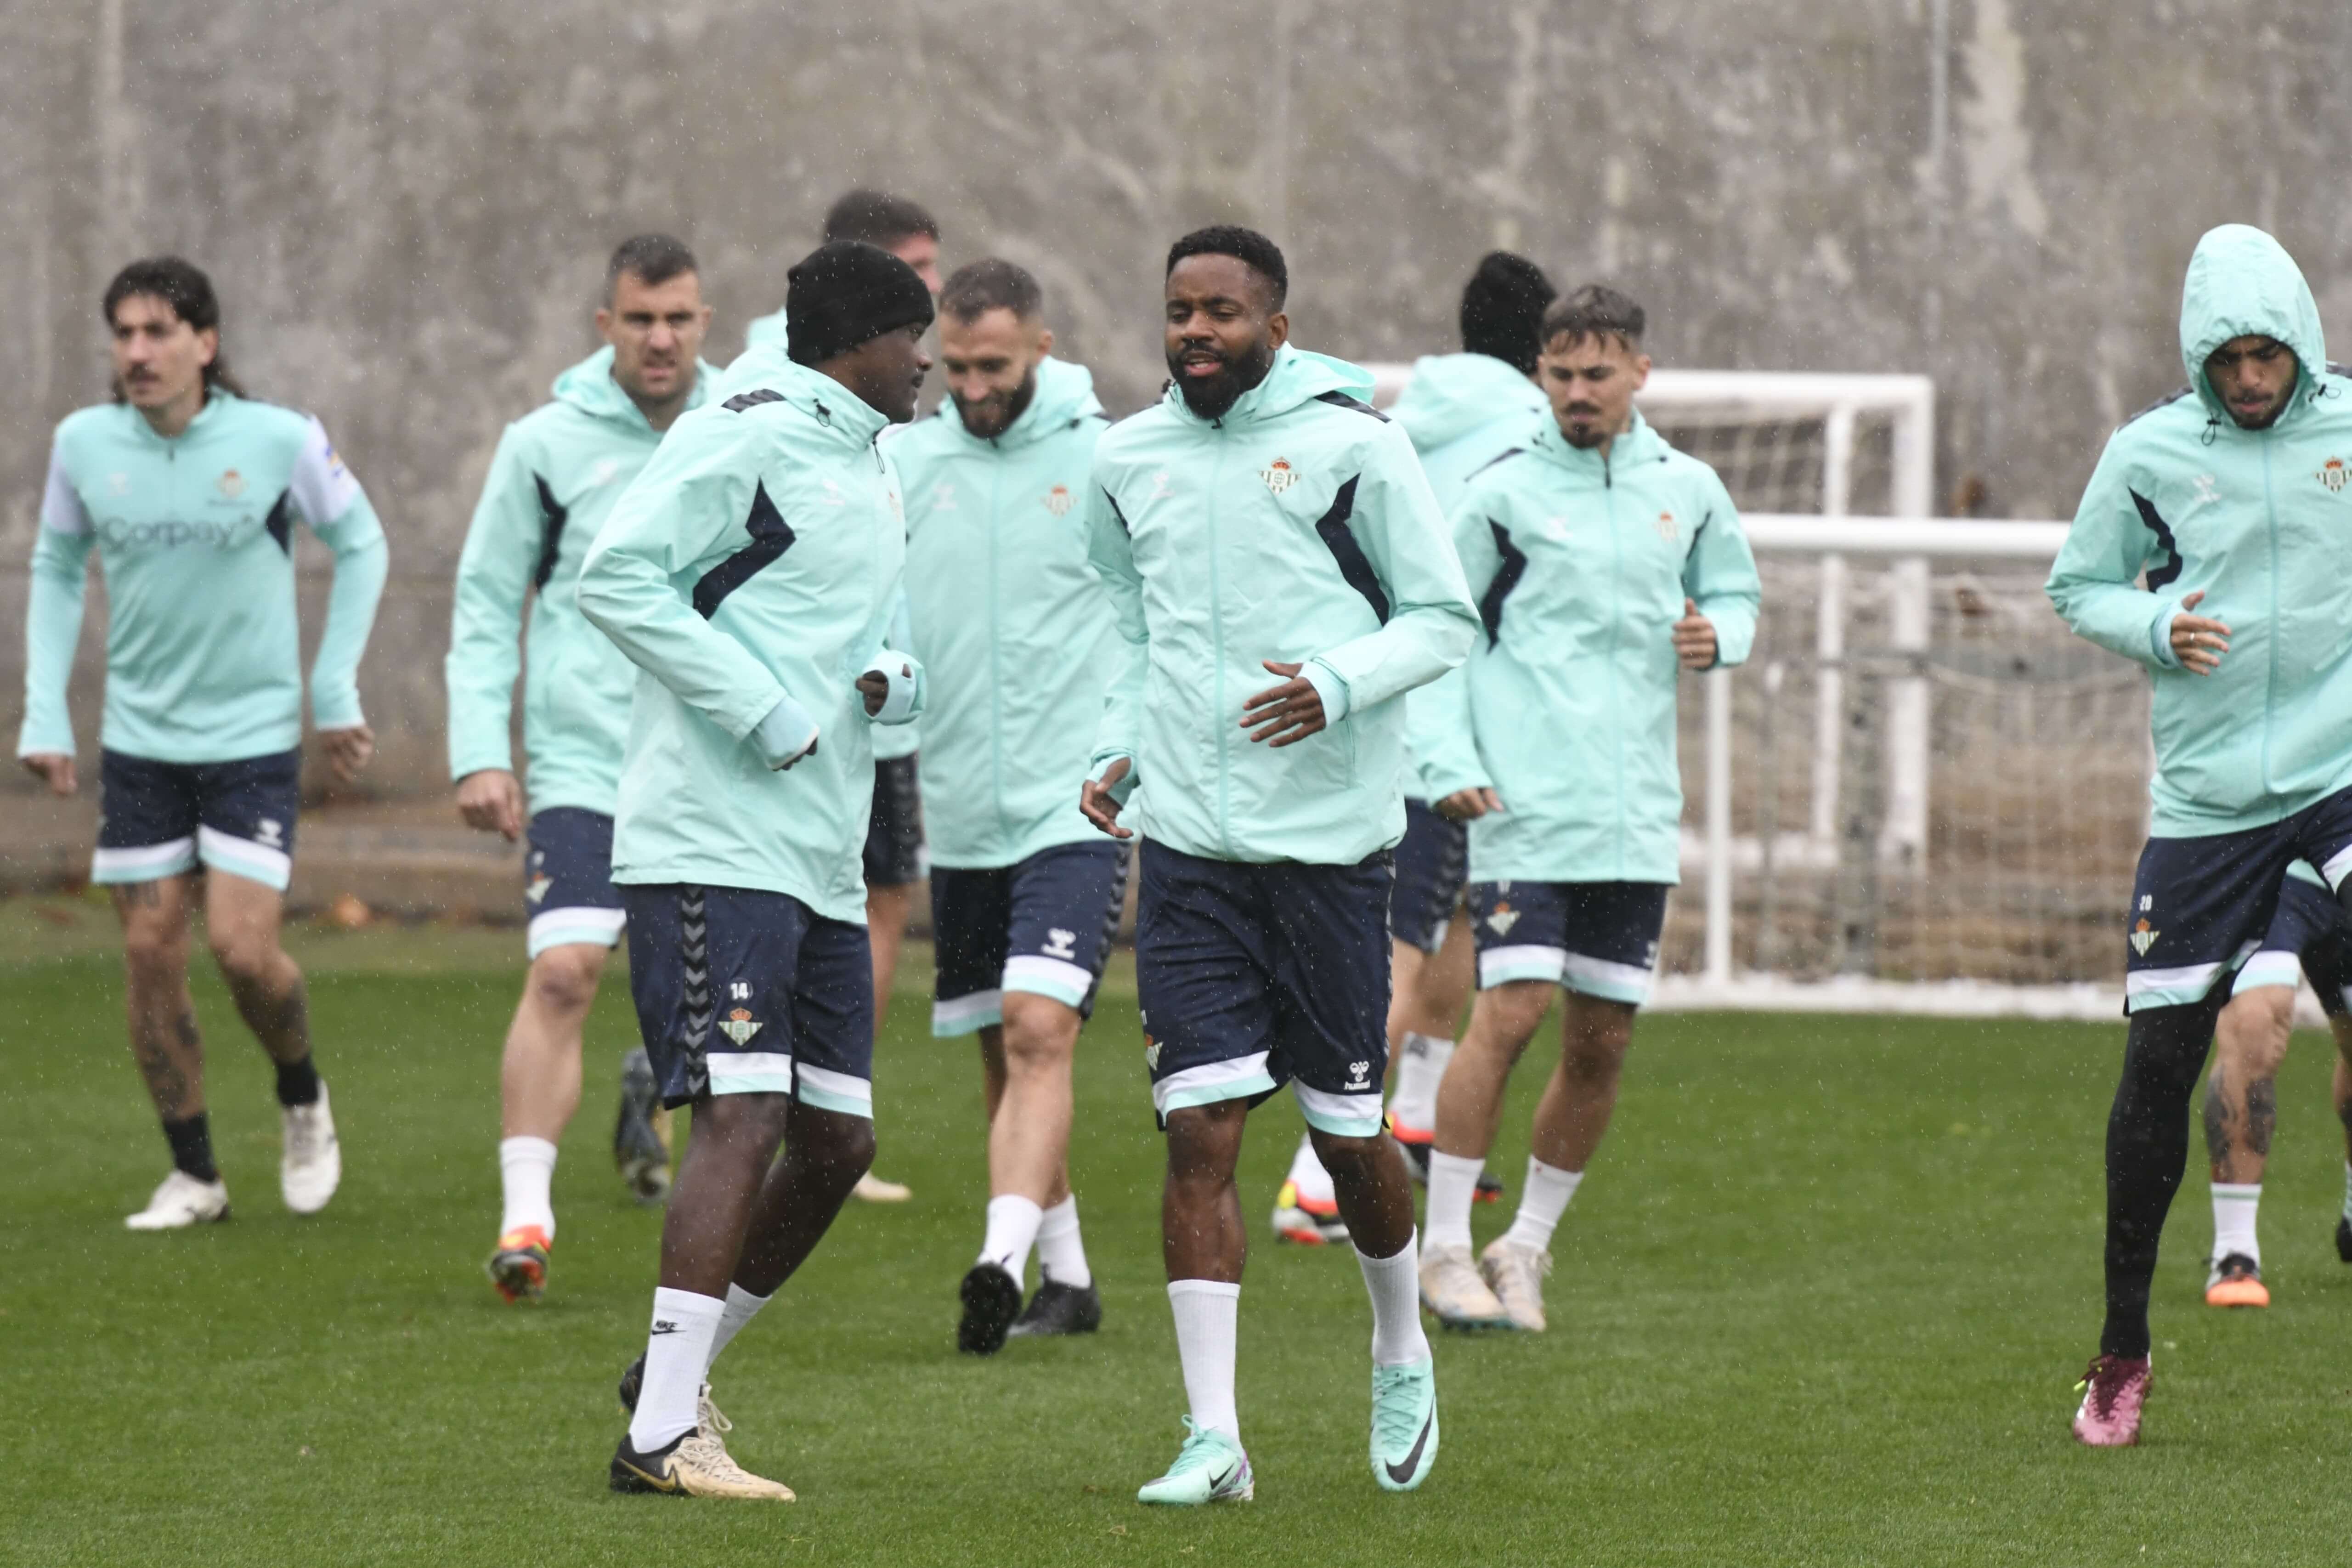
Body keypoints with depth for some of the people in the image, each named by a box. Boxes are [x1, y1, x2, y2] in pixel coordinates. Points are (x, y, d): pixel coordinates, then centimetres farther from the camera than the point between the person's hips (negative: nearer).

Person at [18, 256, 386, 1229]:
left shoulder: (279, 442, -12)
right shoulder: (84, 445, -3)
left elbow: (360, 545, 4)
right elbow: (57, 570, 12)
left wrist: (335, 692, 2)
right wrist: (45, 713, 5)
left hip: (254, 737, -3)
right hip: (138, 739, 3)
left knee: (242, 948, -12)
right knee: (150, 952, 1)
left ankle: (303, 1099, 19)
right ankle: (193, 1174, 15)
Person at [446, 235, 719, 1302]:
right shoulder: (548, 444, -1)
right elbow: (486, 606, 3)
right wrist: (479, 753, -6)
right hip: (583, 760, -3)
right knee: (561, 975, -16)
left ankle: (654, 1086, 42)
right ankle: (525, 1214, -17)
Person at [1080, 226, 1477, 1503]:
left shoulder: (1349, 443, -4)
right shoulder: (1127, 461, 9)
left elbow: (1442, 618, -1)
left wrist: (1339, 685, -18)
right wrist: (1119, 749, 8)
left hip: (1329, 837, -2)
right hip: (1187, 843, 3)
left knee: (1348, 1134, 6)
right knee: (1199, 1131, -8)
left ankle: (1402, 1356, 35)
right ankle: (1212, 1436, -8)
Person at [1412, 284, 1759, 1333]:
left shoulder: (1688, 491, 9)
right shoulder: (1503, 494, -2)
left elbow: (1735, 592, 23)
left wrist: (1716, 636, -1)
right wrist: (1448, 762, -10)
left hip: (1638, 812, 4)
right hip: (1523, 808, -4)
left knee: (1602, 1040, 5)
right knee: (1511, 1012, -14)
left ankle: (1527, 1246, 20)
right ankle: (1445, 1248, -4)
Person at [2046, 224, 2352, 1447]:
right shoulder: (2148, 455, 1)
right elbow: (2078, 587, 12)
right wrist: (2157, 628, -7)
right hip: (2206, 796, 1)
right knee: (2158, 1060, 3)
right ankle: (2123, 1348, 16)